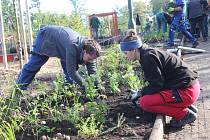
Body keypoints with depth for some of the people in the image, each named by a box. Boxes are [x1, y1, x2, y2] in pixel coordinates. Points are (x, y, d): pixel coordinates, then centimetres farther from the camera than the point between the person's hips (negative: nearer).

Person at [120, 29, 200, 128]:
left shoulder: (148, 57, -17)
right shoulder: (148, 54, 13)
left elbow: (157, 85, -17)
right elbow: (156, 82, 18)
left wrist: (141, 93, -5)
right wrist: (141, 92, 10)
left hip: (186, 91, -10)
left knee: (145, 102, -15)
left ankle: (185, 114, -5)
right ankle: (187, 107, 15)